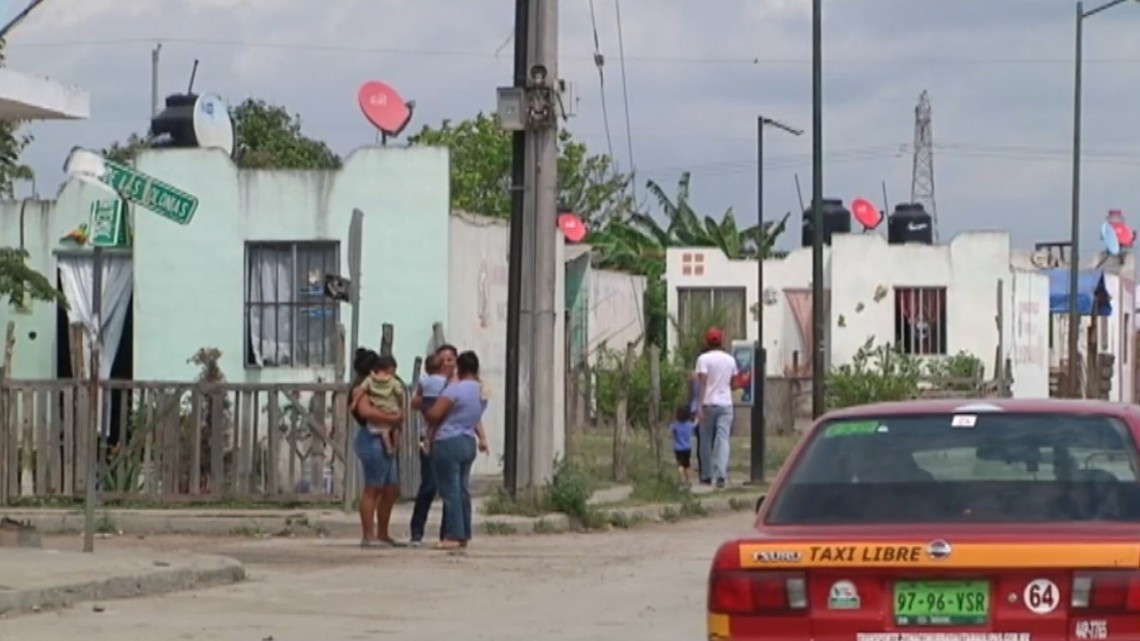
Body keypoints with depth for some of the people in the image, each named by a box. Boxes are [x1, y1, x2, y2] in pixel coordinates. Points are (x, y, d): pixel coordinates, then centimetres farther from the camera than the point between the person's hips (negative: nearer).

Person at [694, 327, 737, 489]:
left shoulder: (704, 359, -6)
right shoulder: (730, 359, 9)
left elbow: (703, 382, -14)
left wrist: (700, 405, -16)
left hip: (709, 403, -3)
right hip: (726, 403, 3)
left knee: (706, 441, 10)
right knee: (723, 439, -3)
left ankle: (707, 475, 16)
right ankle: (721, 474, -19)